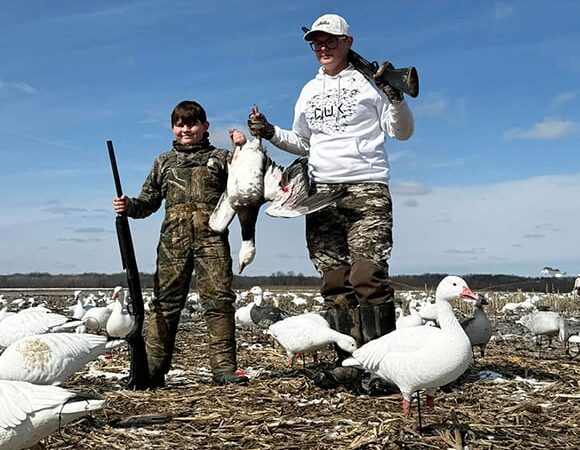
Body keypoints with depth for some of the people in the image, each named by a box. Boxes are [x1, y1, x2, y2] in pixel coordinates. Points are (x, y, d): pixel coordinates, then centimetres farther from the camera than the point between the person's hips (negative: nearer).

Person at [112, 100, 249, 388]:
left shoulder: (220, 158, 15)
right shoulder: (164, 162, 21)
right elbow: (149, 201, 20)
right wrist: (129, 206, 0)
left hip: (212, 238, -1)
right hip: (174, 240, 2)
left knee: (219, 301, -5)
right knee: (165, 303, -1)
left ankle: (223, 367, 0)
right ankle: (152, 370, 3)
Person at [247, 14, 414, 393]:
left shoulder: (369, 81, 6)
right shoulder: (310, 91, 21)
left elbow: (402, 132, 3)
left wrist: (395, 97, -13)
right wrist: (271, 133, 12)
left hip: (367, 190, -5)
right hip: (322, 192, 5)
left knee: (368, 277, -15)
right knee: (335, 282, 1)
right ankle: (349, 364, 4)